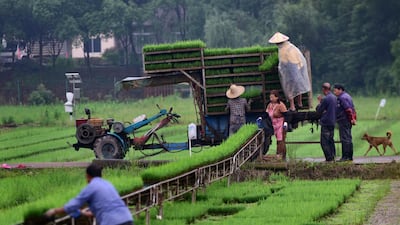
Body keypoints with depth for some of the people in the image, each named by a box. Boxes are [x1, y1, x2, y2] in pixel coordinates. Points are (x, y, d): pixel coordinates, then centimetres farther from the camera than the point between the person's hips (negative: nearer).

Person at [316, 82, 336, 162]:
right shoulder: (334, 97, 9)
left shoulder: (326, 99, -18)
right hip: (332, 122, 9)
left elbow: (319, 111, -10)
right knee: (331, 140, 16)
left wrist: (319, 102, 4)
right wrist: (321, 101, 9)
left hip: (326, 123, -9)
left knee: (324, 142, -5)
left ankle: (329, 158, -9)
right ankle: (332, 157, 16)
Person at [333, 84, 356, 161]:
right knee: (348, 138, 13)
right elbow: (352, 108, 22)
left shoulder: (342, 98, -14)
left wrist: (352, 119, -19)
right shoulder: (347, 96, 19)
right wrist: (353, 118, 19)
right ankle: (350, 156, 17)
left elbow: (348, 109, -21)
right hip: (348, 120, 11)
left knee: (345, 139, -10)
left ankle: (345, 156, -12)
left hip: (343, 120, -11)